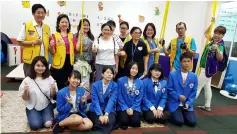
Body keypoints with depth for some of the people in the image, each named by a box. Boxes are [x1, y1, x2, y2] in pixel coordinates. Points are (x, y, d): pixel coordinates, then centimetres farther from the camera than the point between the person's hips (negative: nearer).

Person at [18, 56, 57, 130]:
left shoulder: (49, 78, -6)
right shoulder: (27, 80, -9)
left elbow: (52, 96, 0)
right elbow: (25, 98, -4)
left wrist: (53, 90, -22)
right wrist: (25, 91, -24)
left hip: (46, 106, 0)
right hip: (33, 107, 0)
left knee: (48, 124, -19)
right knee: (35, 125, -19)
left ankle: (44, 116, 15)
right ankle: (33, 117, 15)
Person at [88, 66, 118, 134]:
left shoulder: (114, 86, -4)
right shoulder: (95, 85, -6)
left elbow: (111, 101, -14)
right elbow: (95, 101, -13)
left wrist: (106, 114, -29)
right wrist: (100, 115, -26)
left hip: (109, 110, 1)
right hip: (96, 110, 0)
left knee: (110, 122, -29)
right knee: (99, 122, -28)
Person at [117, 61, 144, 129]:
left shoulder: (140, 82, 1)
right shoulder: (120, 80, -6)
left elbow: (139, 98, 1)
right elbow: (119, 97, -6)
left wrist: (132, 108, -10)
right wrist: (126, 108, -10)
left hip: (135, 108, 2)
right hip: (123, 108, -2)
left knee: (135, 122, -19)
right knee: (124, 121, -23)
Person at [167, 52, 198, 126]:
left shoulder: (194, 76, 1)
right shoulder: (172, 74, -8)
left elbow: (193, 92, 3)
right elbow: (169, 89, -5)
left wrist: (188, 103, -9)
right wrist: (178, 96, -17)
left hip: (187, 104, 3)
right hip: (175, 103, -3)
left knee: (192, 122, -11)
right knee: (179, 122, -18)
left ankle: (181, 115, 20)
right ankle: (174, 115, 17)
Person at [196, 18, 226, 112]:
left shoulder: (220, 45, -20)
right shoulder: (212, 40, 3)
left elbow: (220, 58, -35)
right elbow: (206, 33, 20)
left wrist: (217, 50, -53)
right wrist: (212, 23, 9)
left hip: (209, 69, -10)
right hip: (205, 68, 10)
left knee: (197, 87, -6)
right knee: (207, 87, 17)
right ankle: (207, 106, 28)